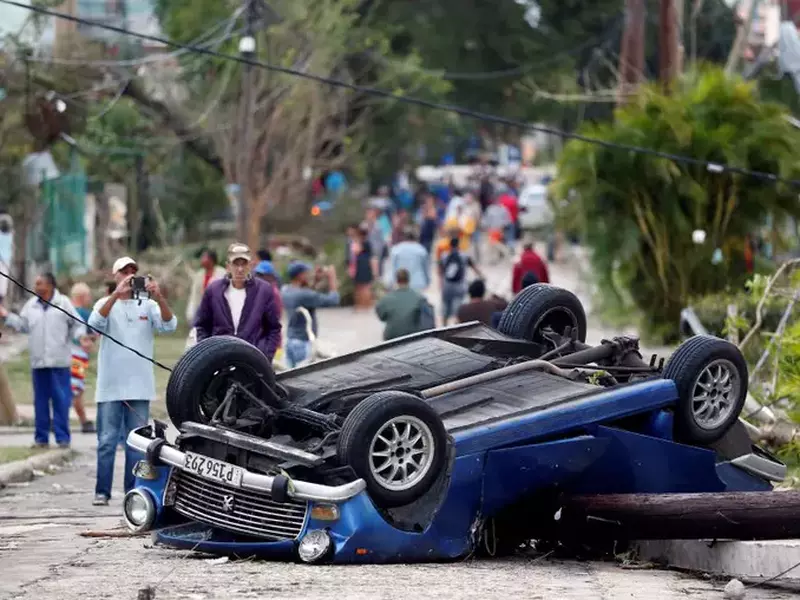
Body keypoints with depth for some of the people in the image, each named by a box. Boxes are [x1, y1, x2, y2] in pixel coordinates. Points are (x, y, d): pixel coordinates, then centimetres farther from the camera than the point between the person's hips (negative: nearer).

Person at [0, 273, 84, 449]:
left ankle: (63, 437, 1)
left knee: (61, 400, -4)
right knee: (40, 400, 6)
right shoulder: (31, 305, 10)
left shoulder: (63, 303, 1)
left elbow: (77, 325, 3)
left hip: (59, 361, -4)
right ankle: (41, 437, 12)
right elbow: (22, 325, 13)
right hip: (38, 361, 4)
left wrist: (80, 336, -15)